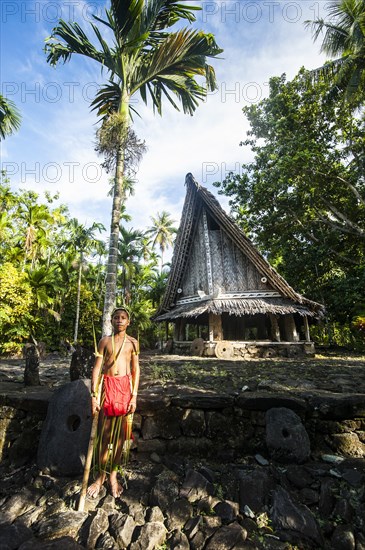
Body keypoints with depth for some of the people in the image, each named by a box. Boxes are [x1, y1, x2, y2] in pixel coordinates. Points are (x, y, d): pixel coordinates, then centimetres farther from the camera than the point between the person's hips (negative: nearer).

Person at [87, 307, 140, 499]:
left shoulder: (132, 342, 3)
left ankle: (113, 475, 25)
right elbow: (97, 368, 1)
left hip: (125, 386, 0)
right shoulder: (105, 341, 3)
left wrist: (134, 396, -3)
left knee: (120, 432, 8)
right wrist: (94, 395, -5)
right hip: (107, 385, 0)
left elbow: (136, 369, 2)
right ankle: (101, 475, 24)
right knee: (104, 432, 6)